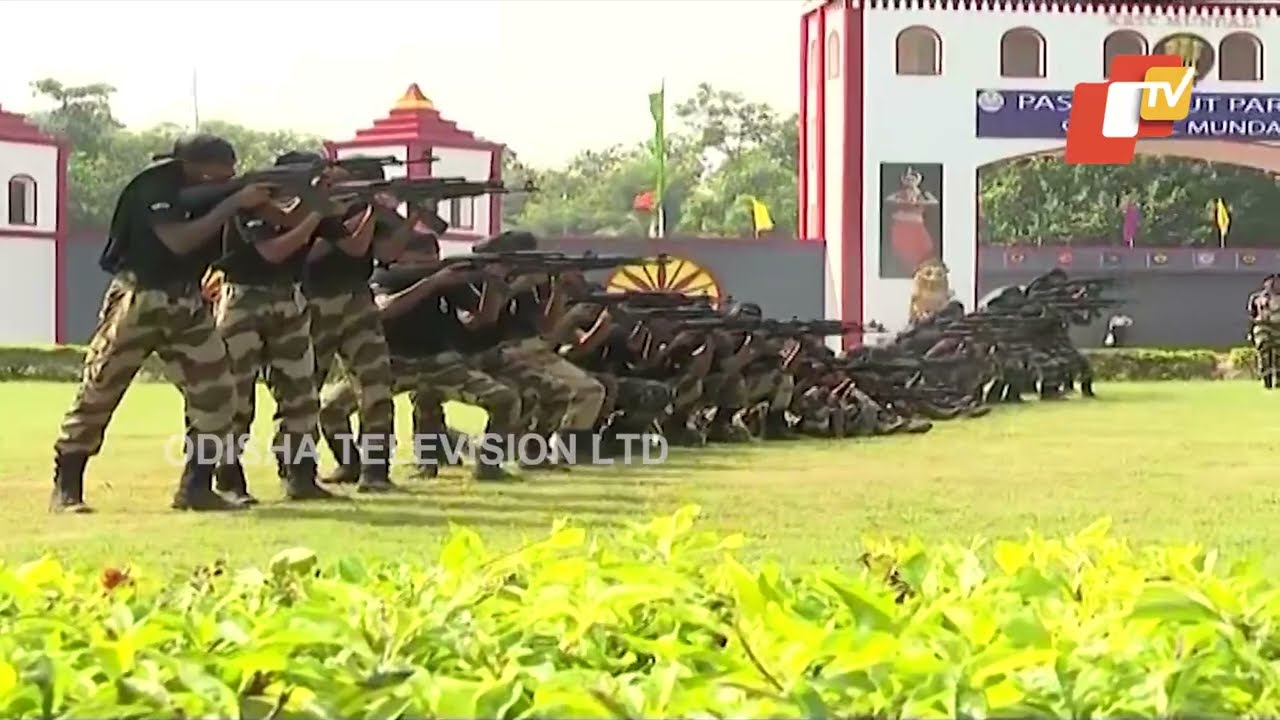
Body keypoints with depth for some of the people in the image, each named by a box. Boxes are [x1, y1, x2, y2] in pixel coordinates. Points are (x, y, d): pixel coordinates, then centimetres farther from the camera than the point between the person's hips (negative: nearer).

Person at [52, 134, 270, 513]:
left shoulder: (219, 188, 1)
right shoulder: (156, 186, -18)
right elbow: (179, 241, -31)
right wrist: (235, 203, -31)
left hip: (188, 303, 6)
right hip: (138, 299, -6)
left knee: (215, 392, -3)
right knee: (99, 390, -1)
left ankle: (196, 487, 5)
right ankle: (66, 487, 8)